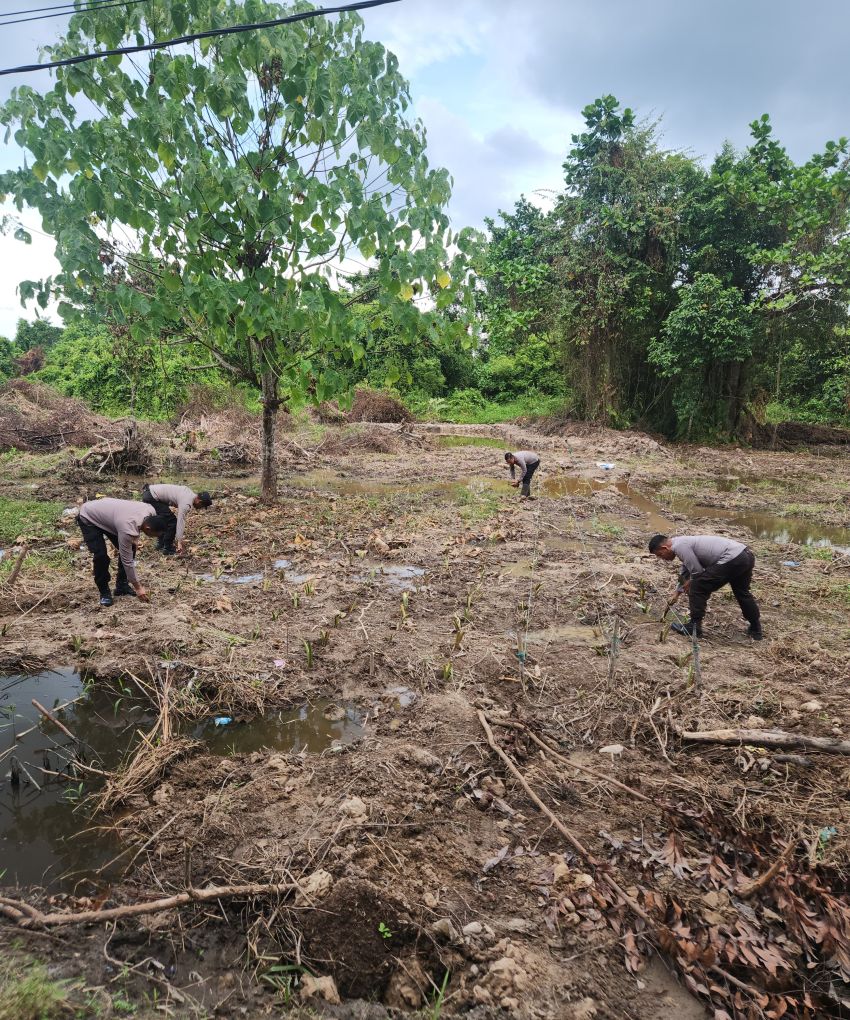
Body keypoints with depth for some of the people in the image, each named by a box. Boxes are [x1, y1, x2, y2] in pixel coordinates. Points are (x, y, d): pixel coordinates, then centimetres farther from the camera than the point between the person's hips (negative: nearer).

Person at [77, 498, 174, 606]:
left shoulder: (151, 512, -21)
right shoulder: (128, 529, -41)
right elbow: (127, 561, -31)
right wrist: (138, 588, -23)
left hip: (106, 514, 8)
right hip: (88, 518, -7)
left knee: (130, 549, -2)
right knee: (101, 555, -22)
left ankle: (122, 585, 12)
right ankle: (104, 592, -1)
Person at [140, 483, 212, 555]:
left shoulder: (189, 493, 9)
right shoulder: (186, 503, -19)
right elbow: (180, 522, -21)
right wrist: (179, 542, -20)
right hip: (151, 497, -10)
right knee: (172, 522, -7)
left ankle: (161, 544, 28)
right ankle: (167, 549, 2)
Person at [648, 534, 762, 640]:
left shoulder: (679, 546, -10)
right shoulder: (683, 542, 22)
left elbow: (697, 571, -8)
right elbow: (685, 574, 36)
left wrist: (690, 583, 12)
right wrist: (677, 593, 41)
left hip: (732, 560, -11)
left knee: (697, 588, -1)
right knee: (742, 592, 30)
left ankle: (694, 627, 8)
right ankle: (756, 630, 43)